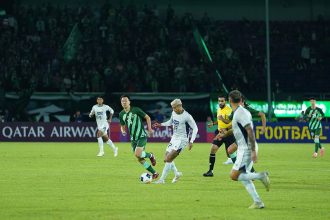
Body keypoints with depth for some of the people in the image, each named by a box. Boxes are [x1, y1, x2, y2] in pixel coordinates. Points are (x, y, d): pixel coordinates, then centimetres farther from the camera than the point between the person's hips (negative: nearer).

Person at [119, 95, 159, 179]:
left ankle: (150, 155, 8)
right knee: (140, 159, 3)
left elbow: (147, 117, -3)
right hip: (133, 138, 6)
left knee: (137, 154, -24)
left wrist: (149, 129, -12)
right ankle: (154, 173, 15)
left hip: (141, 136, -6)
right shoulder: (121, 114, 4)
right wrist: (123, 131, -5)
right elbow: (123, 126, 17)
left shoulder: (136, 110, -11)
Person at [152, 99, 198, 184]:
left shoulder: (187, 116, -19)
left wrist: (191, 141, -21)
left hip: (182, 139, -8)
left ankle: (162, 179, -10)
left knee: (168, 159, -16)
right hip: (174, 138, 8)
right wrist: (160, 124, 9)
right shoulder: (174, 113, 2)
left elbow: (195, 128, -14)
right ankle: (177, 174, 32)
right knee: (167, 157, 11)